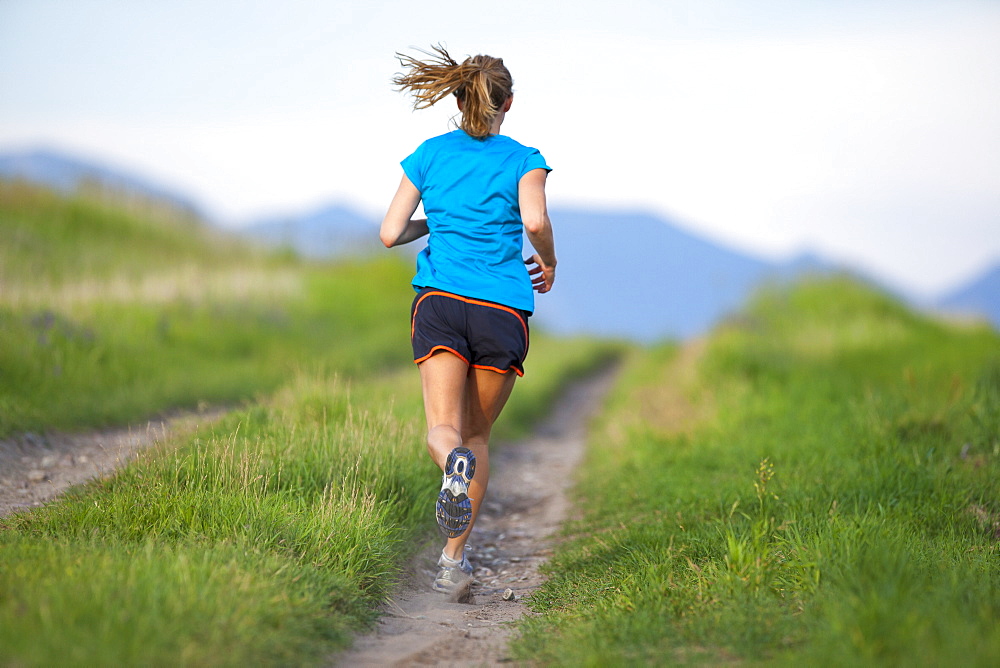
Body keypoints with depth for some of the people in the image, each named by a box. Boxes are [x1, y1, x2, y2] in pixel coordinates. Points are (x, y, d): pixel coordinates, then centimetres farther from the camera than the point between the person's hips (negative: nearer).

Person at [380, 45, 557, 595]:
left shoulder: (429, 155, 11)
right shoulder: (523, 160, 4)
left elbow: (389, 234, 8)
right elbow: (535, 221, -14)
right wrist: (549, 264, 6)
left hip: (439, 302, 0)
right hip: (503, 308, 0)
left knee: (443, 428, -6)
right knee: (477, 433, 14)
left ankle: (455, 466, -44)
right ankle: (454, 560, 11)